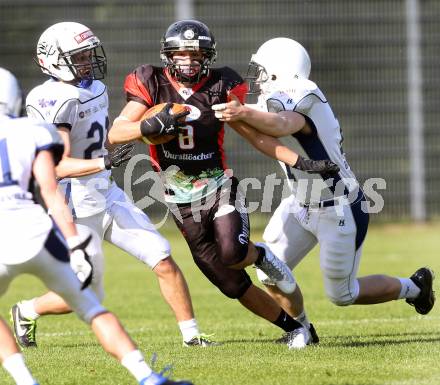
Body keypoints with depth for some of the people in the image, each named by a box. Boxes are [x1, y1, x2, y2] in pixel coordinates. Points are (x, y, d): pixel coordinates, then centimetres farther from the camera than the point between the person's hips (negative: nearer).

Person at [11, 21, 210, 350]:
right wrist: (105, 162, -40)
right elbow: (59, 166, -29)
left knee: (163, 261, -4)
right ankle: (26, 311, 29)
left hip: (109, 198, 8)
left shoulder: (95, 89, 6)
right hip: (78, 211, -8)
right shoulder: (55, 100, -22)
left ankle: (191, 334, 5)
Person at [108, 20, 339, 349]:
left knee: (232, 253, -30)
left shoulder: (220, 86, -3)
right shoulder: (153, 85, -5)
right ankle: (293, 327, 19)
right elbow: (115, 134, -10)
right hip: (183, 203, 1)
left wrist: (300, 162, -3)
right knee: (234, 286, 2)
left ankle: (260, 255, 5)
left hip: (220, 188, -1)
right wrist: (150, 126, -30)